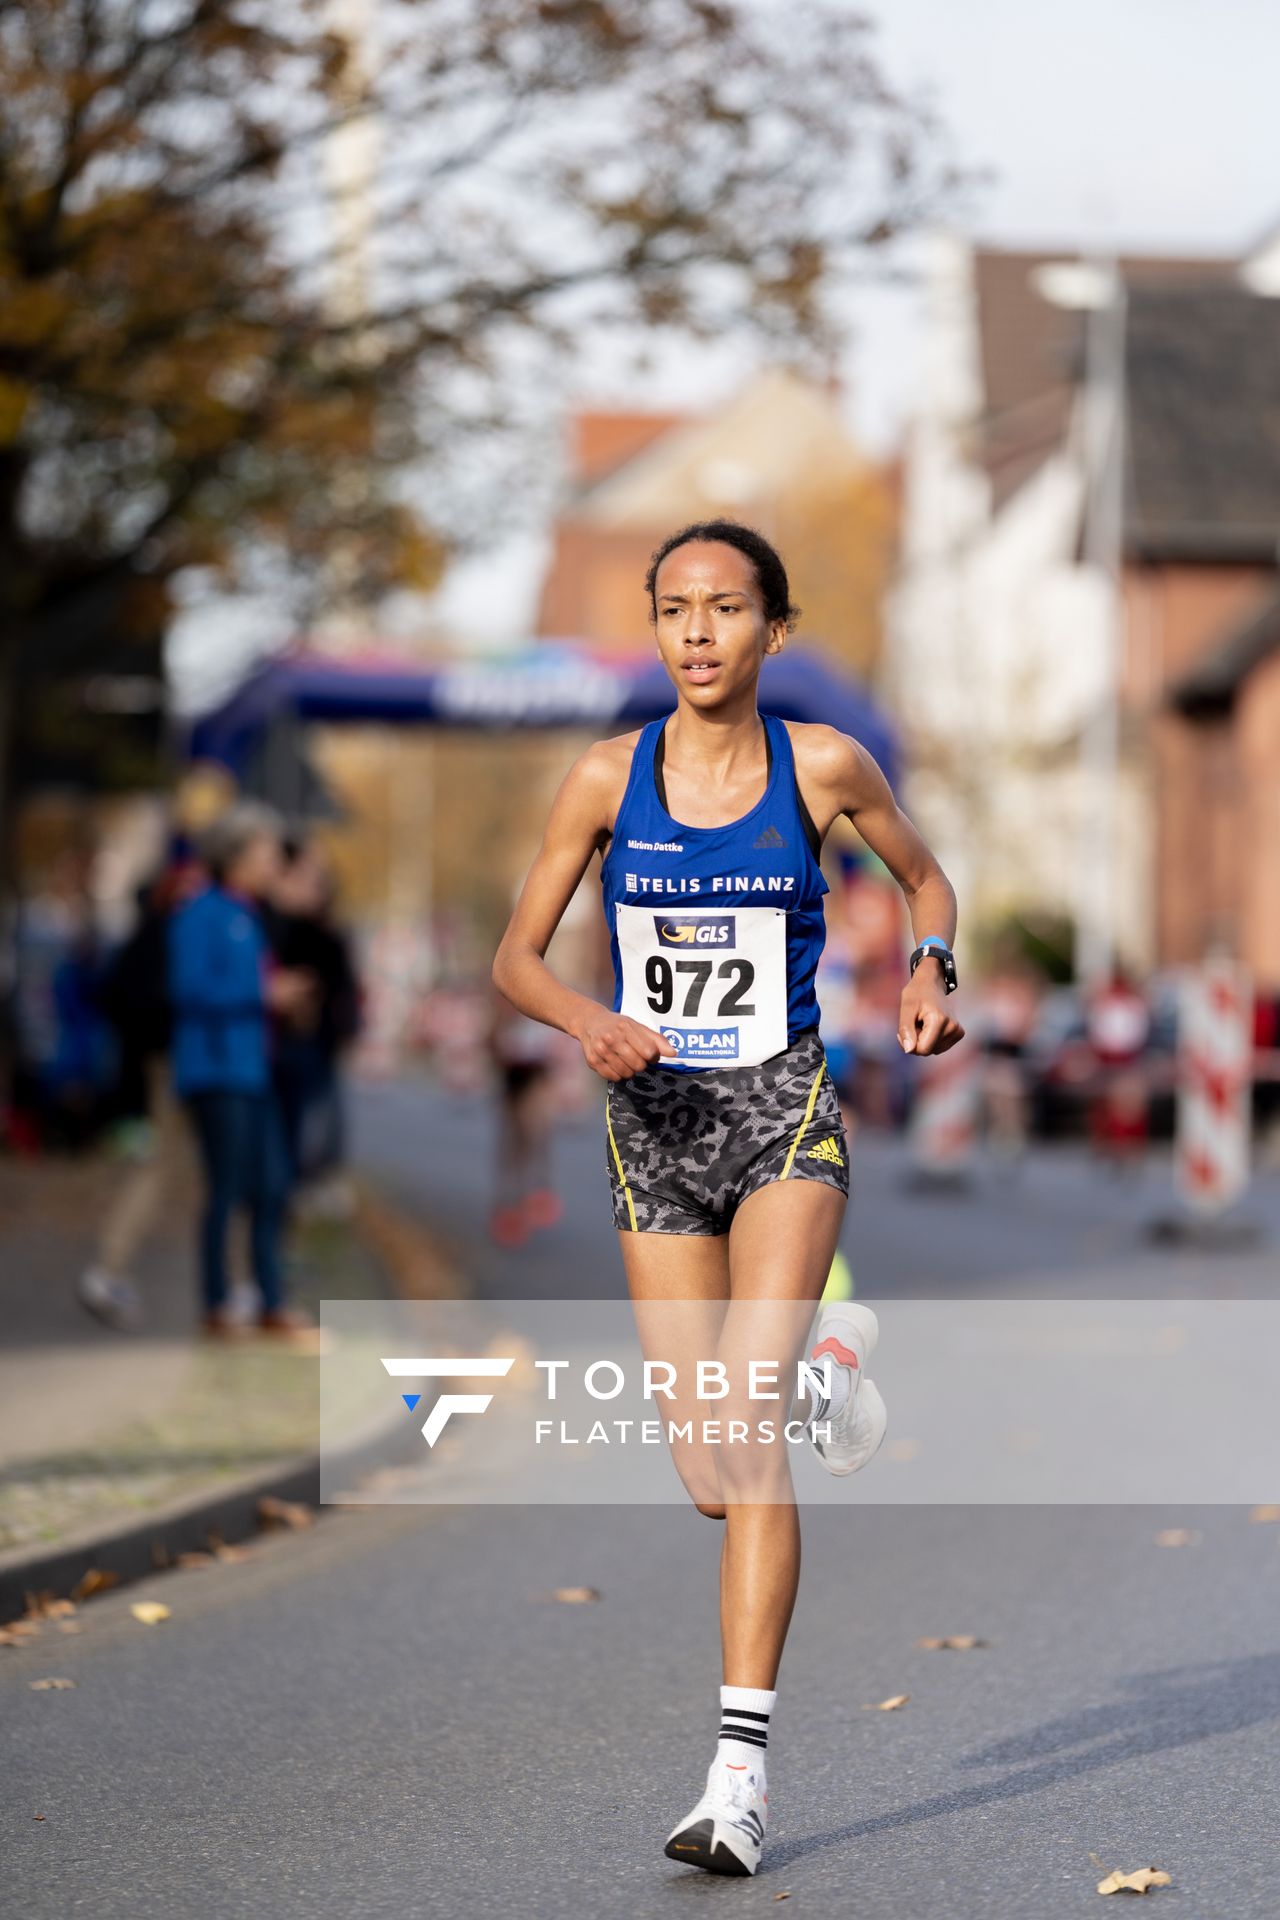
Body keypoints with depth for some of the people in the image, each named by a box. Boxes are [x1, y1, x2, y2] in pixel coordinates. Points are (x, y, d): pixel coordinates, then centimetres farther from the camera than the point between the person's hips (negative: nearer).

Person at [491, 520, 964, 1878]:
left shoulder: (823, 765, -2)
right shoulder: (608, 777, -2)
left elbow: (924, 876, 16)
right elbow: (515, 960, 4)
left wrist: (929, 969, -5)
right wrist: (587, 1023, -17)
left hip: (784, 1113, -2)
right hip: (654, 1121, 2)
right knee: (711, 1483, 4)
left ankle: (741, 1770, -19)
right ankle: (828, 1359, 40)